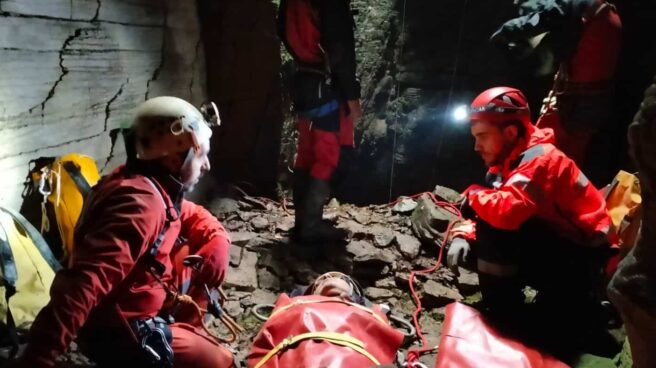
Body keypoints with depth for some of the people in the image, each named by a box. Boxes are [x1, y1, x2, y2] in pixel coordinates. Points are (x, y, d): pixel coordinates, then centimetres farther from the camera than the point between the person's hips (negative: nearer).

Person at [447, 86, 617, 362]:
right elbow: (490, 211, 10)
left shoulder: (540, 159, -22)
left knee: (493, 229, -25)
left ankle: (504, 316, -8)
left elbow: (507, 211, -38)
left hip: (579, 261, -9)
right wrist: (464, 236, -10)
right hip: (553, 252, 9)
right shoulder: (510, 160, 6)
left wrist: (474, 195, -18)